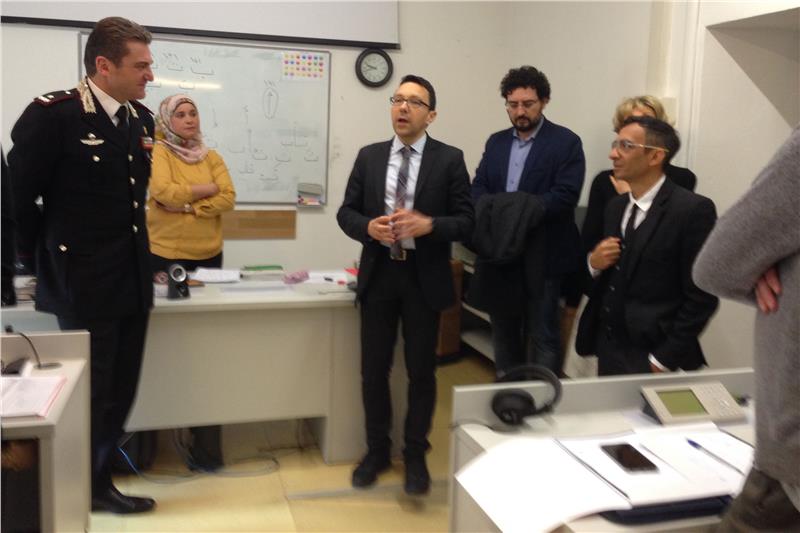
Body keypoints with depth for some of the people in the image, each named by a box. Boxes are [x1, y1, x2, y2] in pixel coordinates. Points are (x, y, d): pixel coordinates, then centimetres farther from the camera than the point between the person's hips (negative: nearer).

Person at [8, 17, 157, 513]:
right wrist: (46, 264, -1)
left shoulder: (141, 118, 8)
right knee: (89, 397, 7)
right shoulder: (53, 113, -13)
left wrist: (136, 256, 14)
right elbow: (17, 197, -8)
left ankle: (97, 480, 33)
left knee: (118, 394, 15)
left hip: (133, 282, 6)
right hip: (84, 286, -6)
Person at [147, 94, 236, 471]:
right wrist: (207, 188, -5)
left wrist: (188, 205, -10)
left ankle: (206, 442, 6)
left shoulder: (211, 156, 12)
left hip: (207, 255, 3)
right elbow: (164, 192, -17)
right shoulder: (158, 153, -1)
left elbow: (228, 199, 0)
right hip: (165, 255, -3)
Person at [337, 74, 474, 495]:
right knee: (373, 368, 10)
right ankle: (377, 450, 29)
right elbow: (346, 212, 6)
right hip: (378, 274, 3)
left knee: (421, 370, 8)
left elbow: (466, 220, -5)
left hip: (424, 278, -2)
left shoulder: (449, 159, -3)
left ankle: (415, 454, 26)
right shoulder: (369, 156, 6)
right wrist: (368, 227, -15)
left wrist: (429, 224, -23)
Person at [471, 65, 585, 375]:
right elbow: (478, 187, 6)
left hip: (543, 256, -6)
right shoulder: (496, 142, 11)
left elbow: (565, 196, -16)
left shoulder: (566, 142, -6)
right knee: (503, 330, 17)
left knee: (541, 336, 3)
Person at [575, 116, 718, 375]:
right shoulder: (615, 206, 8)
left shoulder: (693, 209, -14)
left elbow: (701, 296, -15)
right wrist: (593, 263, -6)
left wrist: (663, 360, -15)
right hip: (607, 347, 7)